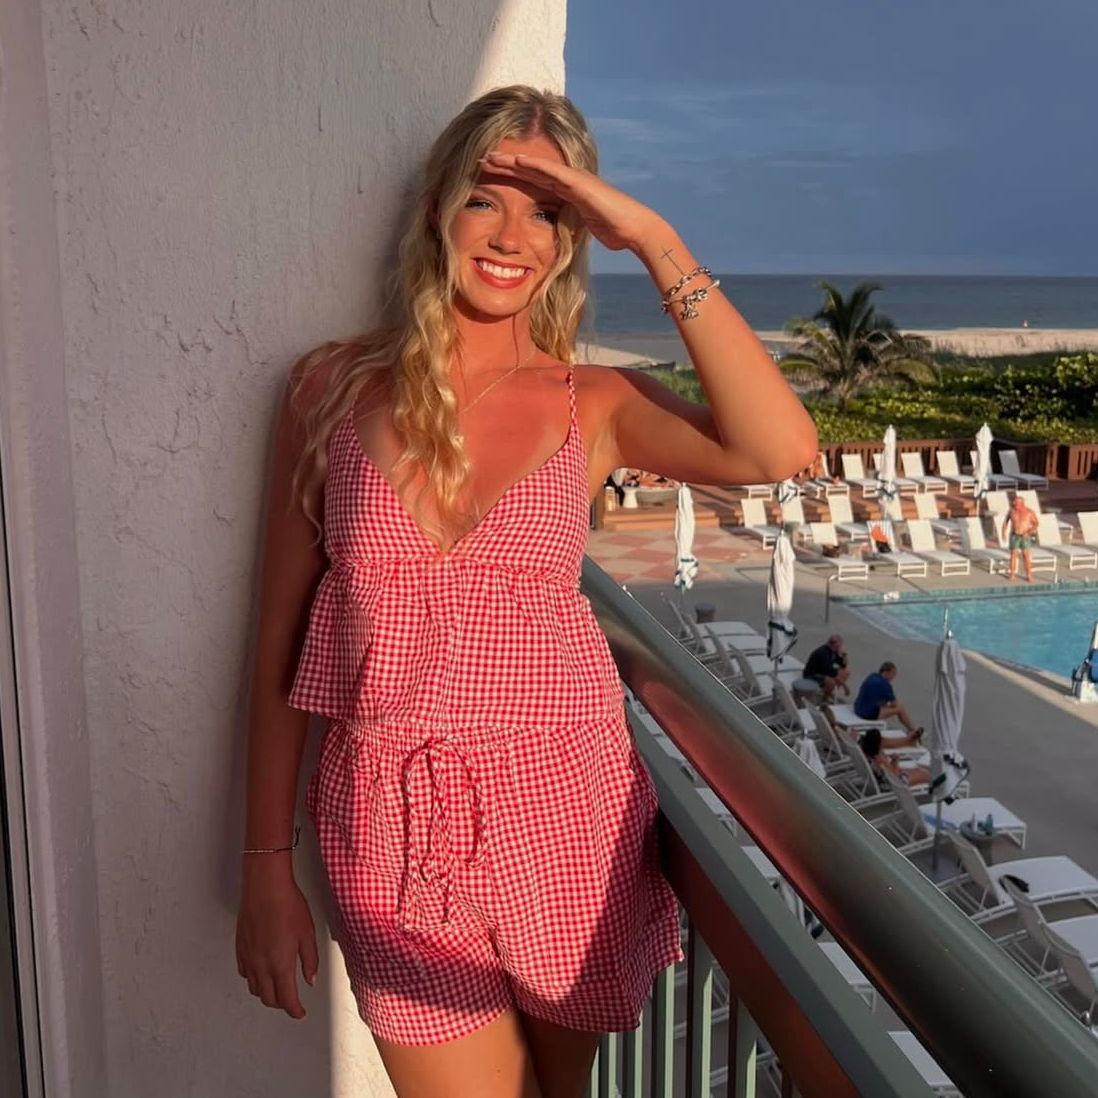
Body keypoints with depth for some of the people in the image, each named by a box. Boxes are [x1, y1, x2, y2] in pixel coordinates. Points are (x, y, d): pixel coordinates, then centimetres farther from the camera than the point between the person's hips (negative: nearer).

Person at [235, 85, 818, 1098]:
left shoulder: (595, 404, -1)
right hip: (392, 826, 0)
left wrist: (656, 243, -17)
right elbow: (283, 634, 1)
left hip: (564, 814, 1)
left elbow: (780, 453, -20)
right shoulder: (336, 387, -2)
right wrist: (268, 864, 1)